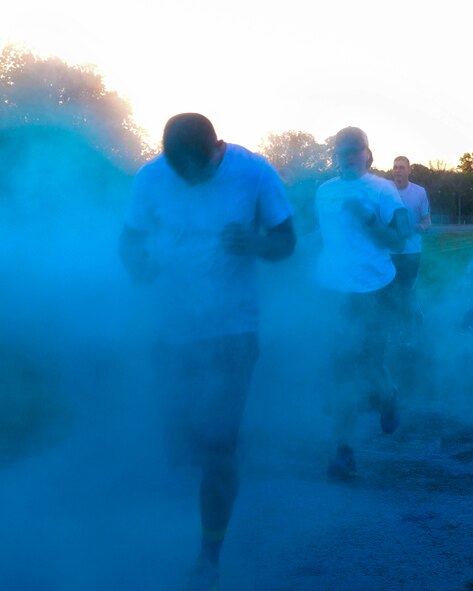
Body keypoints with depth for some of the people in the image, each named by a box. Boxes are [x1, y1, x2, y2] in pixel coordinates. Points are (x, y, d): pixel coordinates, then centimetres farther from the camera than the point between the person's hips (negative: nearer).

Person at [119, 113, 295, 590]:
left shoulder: (254, 173, -9)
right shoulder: (151, 178, -5)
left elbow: (286, 241, -2)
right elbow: (130, 238, 4)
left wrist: (256, 243, -25)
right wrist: (139, 260, -20)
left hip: (232, 330, -3)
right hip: (173, 330, 3)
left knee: (216, 445, -7)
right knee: (184, 441, 10)